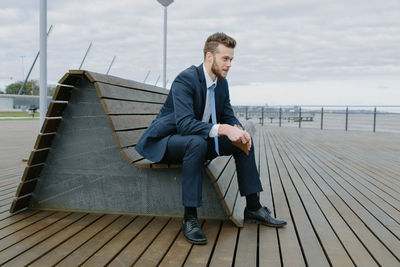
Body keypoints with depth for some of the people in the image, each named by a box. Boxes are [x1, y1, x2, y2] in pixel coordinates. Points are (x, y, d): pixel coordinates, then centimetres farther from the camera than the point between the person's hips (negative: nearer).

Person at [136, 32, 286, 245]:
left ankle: (253, 208, 3)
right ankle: (189, 219, -30)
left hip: (197, 142, 8)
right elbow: (184, 123, -34)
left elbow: (228, 116, 7)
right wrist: (223, 129, -44)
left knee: (244, 140, -5)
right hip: (166, 141, -8)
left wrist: (239, 130, -16)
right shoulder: (185, 79, -23)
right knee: (197, 142, -39)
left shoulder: (222, 82, 3)